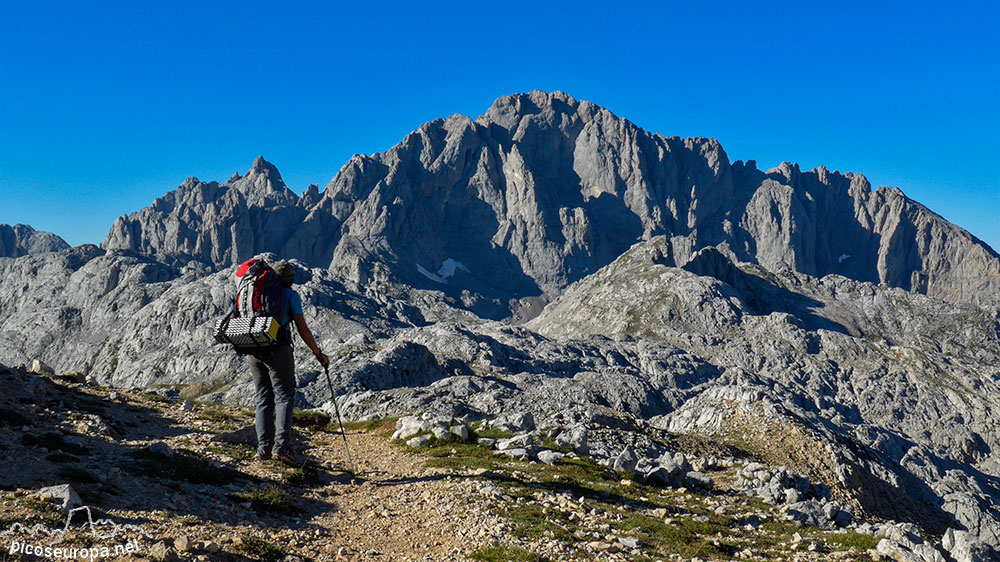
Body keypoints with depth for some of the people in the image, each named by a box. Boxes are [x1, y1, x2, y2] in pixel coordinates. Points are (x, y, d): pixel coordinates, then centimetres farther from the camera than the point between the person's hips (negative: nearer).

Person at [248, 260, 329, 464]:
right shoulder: (291, 295, 4)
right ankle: (282, 446, -14)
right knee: (284, 396, -1)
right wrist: (318, 353, 6)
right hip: (278, 349, -5)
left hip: (254, 350, 5)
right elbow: (302, 329, -1)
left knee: (263, 398, 11)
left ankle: (263, 448, 6)